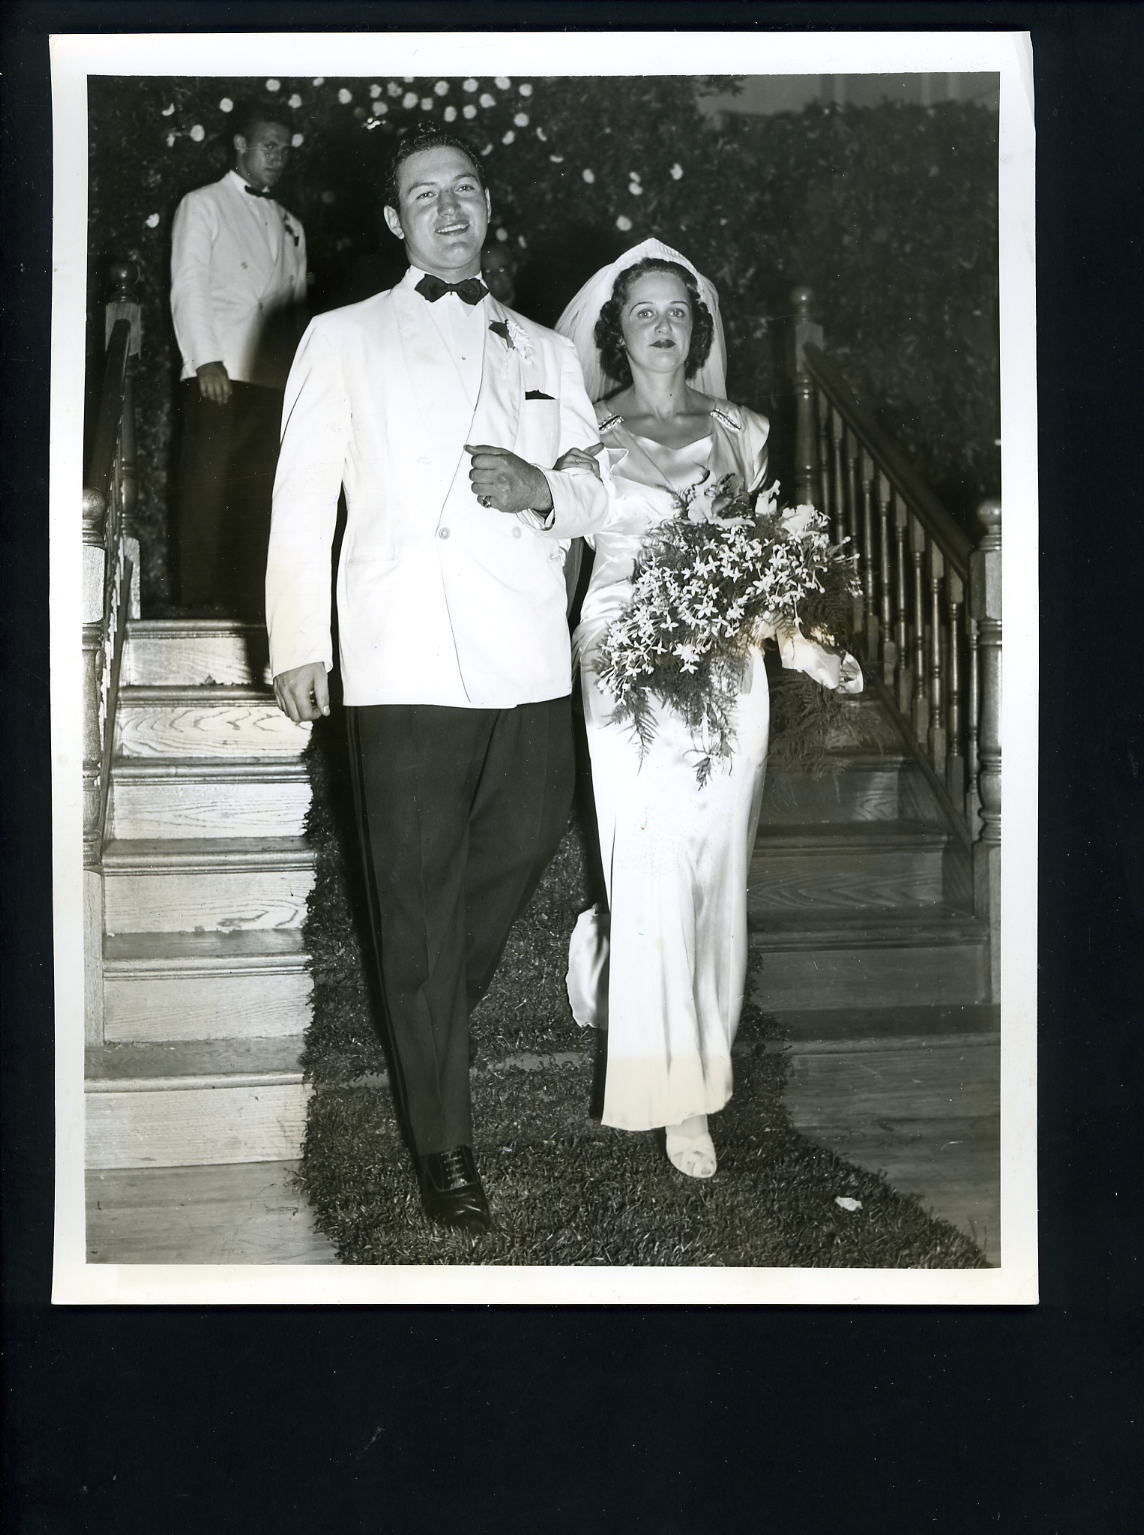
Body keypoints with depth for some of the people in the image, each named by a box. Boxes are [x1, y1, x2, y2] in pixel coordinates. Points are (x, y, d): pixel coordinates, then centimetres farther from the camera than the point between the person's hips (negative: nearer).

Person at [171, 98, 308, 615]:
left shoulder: (290, 227, 23)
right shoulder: (203, 205, 8)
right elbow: (188, 288, -1)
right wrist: (206, 361, -13)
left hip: (274, 380, 5)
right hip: (218, 376, -4)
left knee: (261, 492, 0)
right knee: (209, 488, -7)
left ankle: (251, 601, 4)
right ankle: (202, 601, -3)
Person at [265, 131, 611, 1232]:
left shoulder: (546, 352, 20)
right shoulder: (343, 339, 11)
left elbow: (598, 498, 19)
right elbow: (302, 498, 6)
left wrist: (543, 491, -4)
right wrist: (297, 642, -2)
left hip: (530, 659, 4)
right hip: (405, 663, -3)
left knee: (521, 850, 10)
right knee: (419, 898, -1)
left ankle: (436, 1015, 39)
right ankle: (443, 1143, 10)